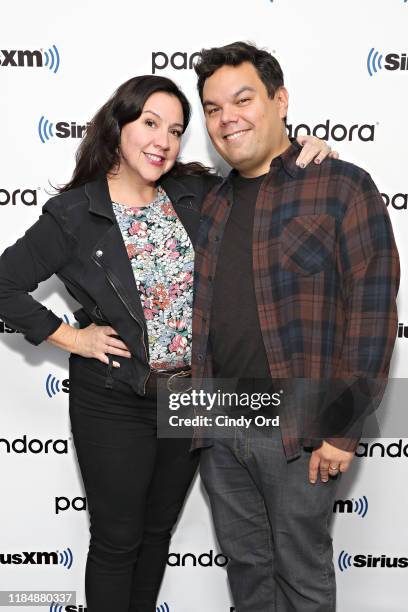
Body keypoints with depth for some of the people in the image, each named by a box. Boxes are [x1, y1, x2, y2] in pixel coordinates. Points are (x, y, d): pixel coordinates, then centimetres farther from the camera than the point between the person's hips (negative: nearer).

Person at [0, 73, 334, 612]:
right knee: (117, 540, 13)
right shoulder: (74, 214, -11)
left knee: (159, 530, 23)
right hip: (115, 404, -4)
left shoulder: (197, 194, -3)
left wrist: (300, 160, -8)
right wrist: (68, 336, -9)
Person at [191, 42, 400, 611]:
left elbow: (372, 312, -12)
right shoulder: (212, 204, 11)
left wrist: (343, 429, -14)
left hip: (297, 430, -5)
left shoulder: (341, 187, -7)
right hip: (219, 426, 5)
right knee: (245, 564, 20)